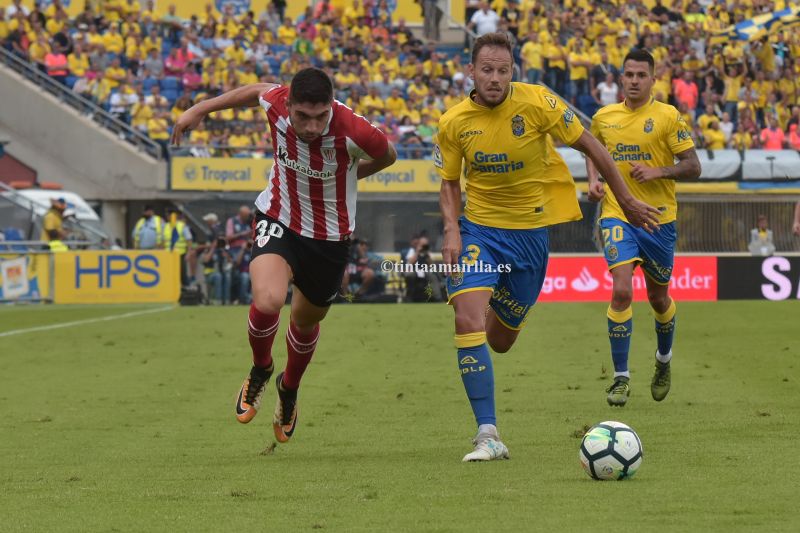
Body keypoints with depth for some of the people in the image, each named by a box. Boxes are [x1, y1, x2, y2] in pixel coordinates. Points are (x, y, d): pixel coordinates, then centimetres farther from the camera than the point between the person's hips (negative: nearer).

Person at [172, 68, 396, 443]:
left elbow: (387, 156, -5)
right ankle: (260, 371, 7)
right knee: (267, 300, -26)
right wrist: (202, 109, 12)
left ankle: (289, 388, 52)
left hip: (329, 237, 0)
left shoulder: (352, 131, -30)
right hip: (278, 221, 0)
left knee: (306, 321, 19)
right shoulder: (276, 102, -23)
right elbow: (256, 91, 4)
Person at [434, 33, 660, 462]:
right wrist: (451, 229, -11)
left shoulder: (536, 102, -14)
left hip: (530, 230, 0)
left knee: (501, 341, 11)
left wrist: (626, 201, 2)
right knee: (468, 321, -23)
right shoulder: (453, 122, -7)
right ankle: (487, 435, -19)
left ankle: (498, 308, 52)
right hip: (479, 229, 0)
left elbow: (590, 146, -4)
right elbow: (449, 183, 7)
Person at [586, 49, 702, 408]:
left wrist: (658, 171, -21)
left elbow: (693, 167, -6)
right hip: (617, 215, 1)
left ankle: (664, 359, 42)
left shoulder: (668, 116, -6)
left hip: (658, 217, -1)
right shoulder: (603, 118, 4)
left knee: (658, 297, 12)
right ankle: (621, 378, -9)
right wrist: (594, 180, 5)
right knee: (621, 291, -17)